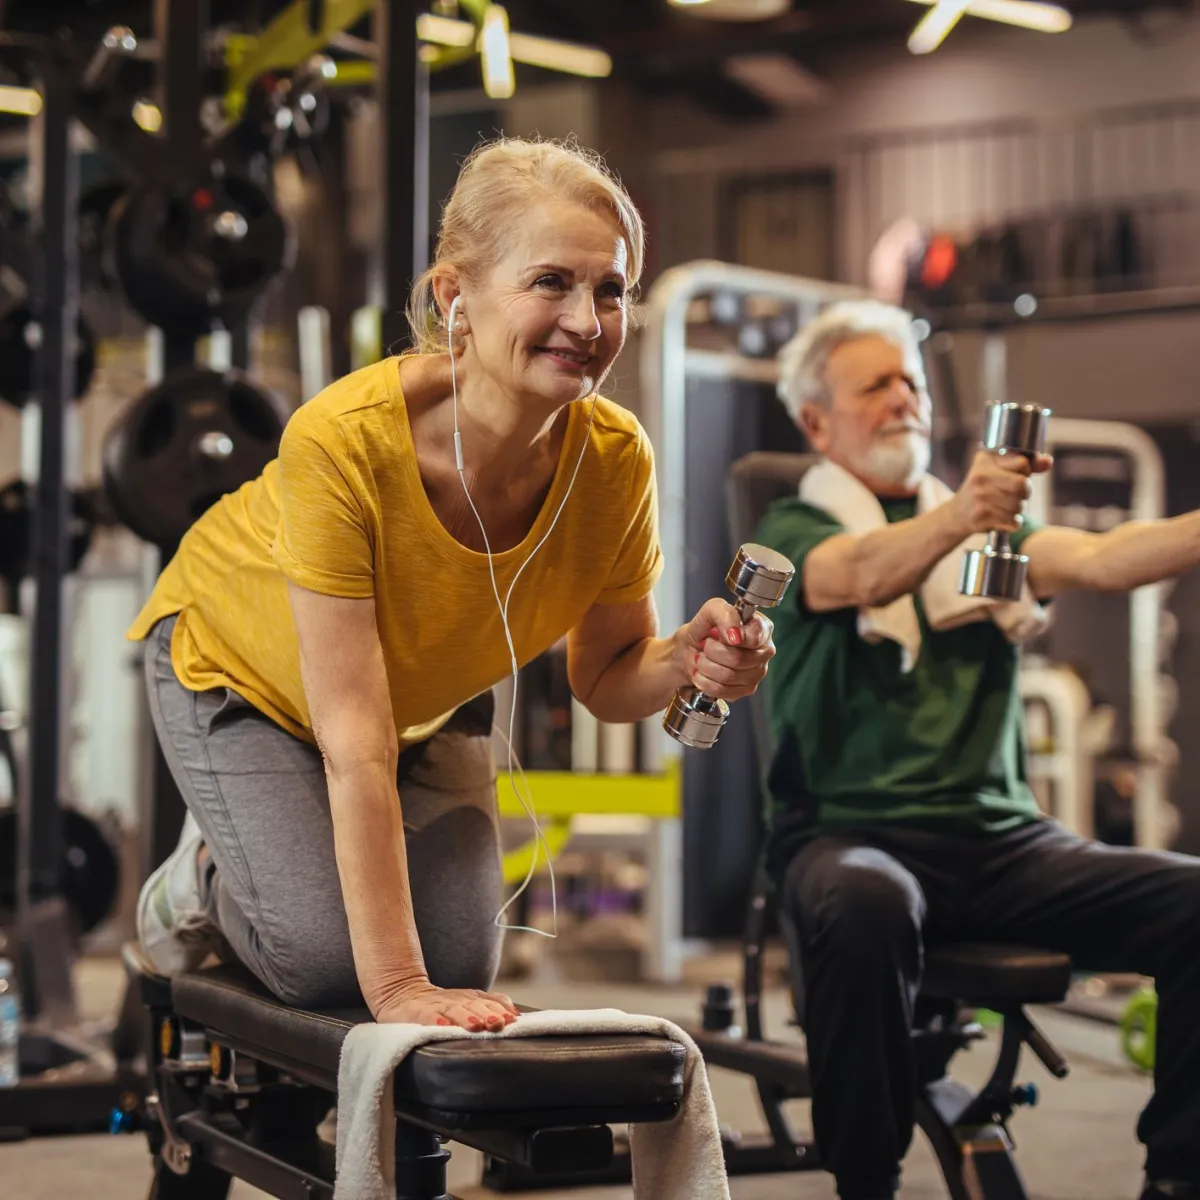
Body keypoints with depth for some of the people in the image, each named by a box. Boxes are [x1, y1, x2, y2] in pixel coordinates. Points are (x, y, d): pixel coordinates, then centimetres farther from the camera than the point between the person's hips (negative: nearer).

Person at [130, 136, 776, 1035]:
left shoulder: (616, 459, -27)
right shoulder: (344, 439, -40)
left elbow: (604, 677, -11)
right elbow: (355, 744, -37)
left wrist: (684, 661, -35)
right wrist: (394, 986, -36)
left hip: (427, 696, 4)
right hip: (238, 666, -4)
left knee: (461, 967, 0)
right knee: (328, 963, -16)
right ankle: (209, 871, 17)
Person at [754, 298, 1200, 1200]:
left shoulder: (985, 528, 22)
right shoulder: (796, 531, 7)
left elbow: (1097, 561, 2)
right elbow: (861, 575, -18)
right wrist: (956, 518, -39)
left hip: (1002, 835, 5)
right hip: (852, 830, -4)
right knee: (867, 908, -39)